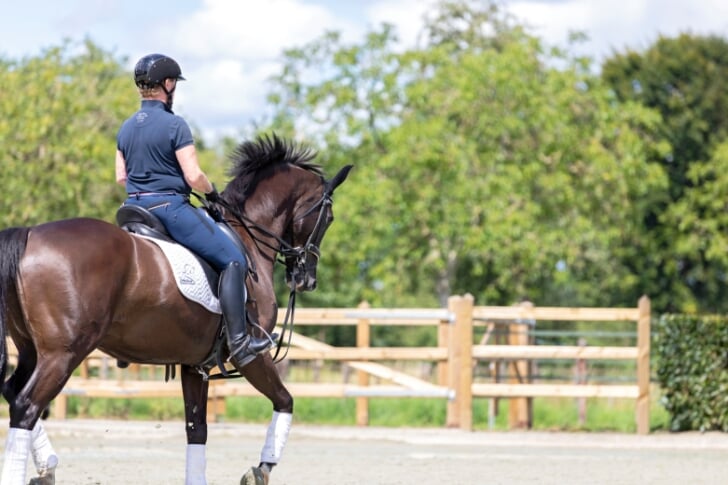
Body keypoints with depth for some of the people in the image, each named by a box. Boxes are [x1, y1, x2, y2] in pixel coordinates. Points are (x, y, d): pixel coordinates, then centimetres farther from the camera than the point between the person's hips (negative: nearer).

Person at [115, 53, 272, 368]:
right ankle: (238, 341, -14)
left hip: (135, 207, 8)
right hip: (170, 206, -8)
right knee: (233, 261, -4)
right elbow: (193, 177, -16)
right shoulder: (175, 125, -12)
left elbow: (120, 177, 14)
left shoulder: (126, 128, 10)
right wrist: (212, 193, 2)